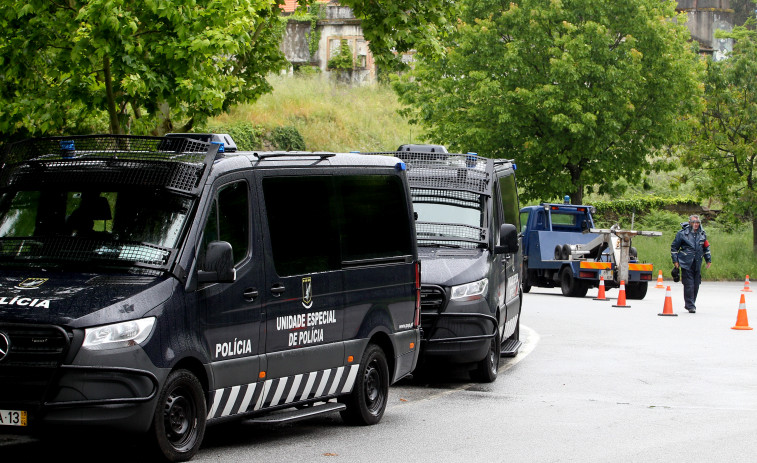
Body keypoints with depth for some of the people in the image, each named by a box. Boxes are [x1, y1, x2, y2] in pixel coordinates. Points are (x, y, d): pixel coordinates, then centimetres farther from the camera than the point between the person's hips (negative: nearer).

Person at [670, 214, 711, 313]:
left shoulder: (702, 234, 11)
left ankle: (691, 304, 20)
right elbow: (674, 247, 4)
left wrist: (708, 259, 22)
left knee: (696, 285, 6)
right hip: (686, 264, -4)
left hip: (697, 264, 4)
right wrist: (675, 260, -1)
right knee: (689, 285, -10)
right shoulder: (682, 233, -2)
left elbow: (706, 248, 25)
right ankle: (690, 306, -7)